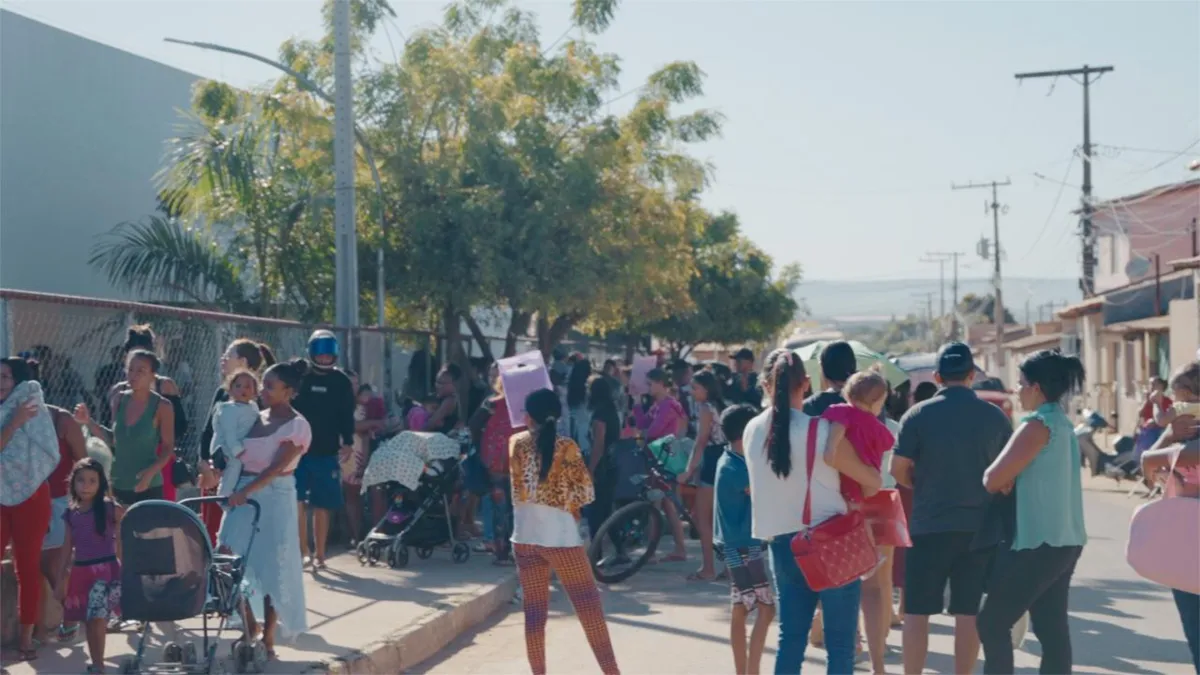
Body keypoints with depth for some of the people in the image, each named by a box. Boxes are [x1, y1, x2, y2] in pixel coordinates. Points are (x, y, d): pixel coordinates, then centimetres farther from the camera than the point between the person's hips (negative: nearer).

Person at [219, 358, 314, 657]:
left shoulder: (297, 426, -8)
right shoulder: (256, 418, 12)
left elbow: (277, 467, -18)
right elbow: (238, 454, 11)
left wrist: (246, 491, -27)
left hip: (275, 499, -6)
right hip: (243, 494, 6)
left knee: (271, 566, 0)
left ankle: (268, 638, 9)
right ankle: (250, 624, 22)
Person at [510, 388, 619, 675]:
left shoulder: (516, 443, 1)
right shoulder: (566, 447, -10)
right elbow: (586, 492, -8)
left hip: (525, 536, 4)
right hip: (560, 536, -4)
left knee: (535, 611, 9)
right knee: (589, 607, 3)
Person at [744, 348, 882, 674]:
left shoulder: (752, 431, 0)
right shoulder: (823, 431, -15)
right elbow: (873, 482, -5)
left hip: (781, 543, 5)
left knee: (791, 638, 12)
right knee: (840, 643, 4)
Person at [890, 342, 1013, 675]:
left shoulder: (918, 415, -6)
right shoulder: (995, 416, 0)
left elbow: (898, 470, -5)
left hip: (930, 525, -2)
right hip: (979, 526, 2)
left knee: (917, 612, 5)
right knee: (969, 612, 7)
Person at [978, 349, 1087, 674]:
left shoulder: (1038, 425, -15)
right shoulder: (1064, 423, 13)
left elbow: (993, 481, -17)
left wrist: (993, 474, 4)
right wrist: (1009, 477, 3)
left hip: (1039, 542, -9)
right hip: (1064, 539, 9)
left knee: (992, 623, -3)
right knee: (1051, 627, 9)